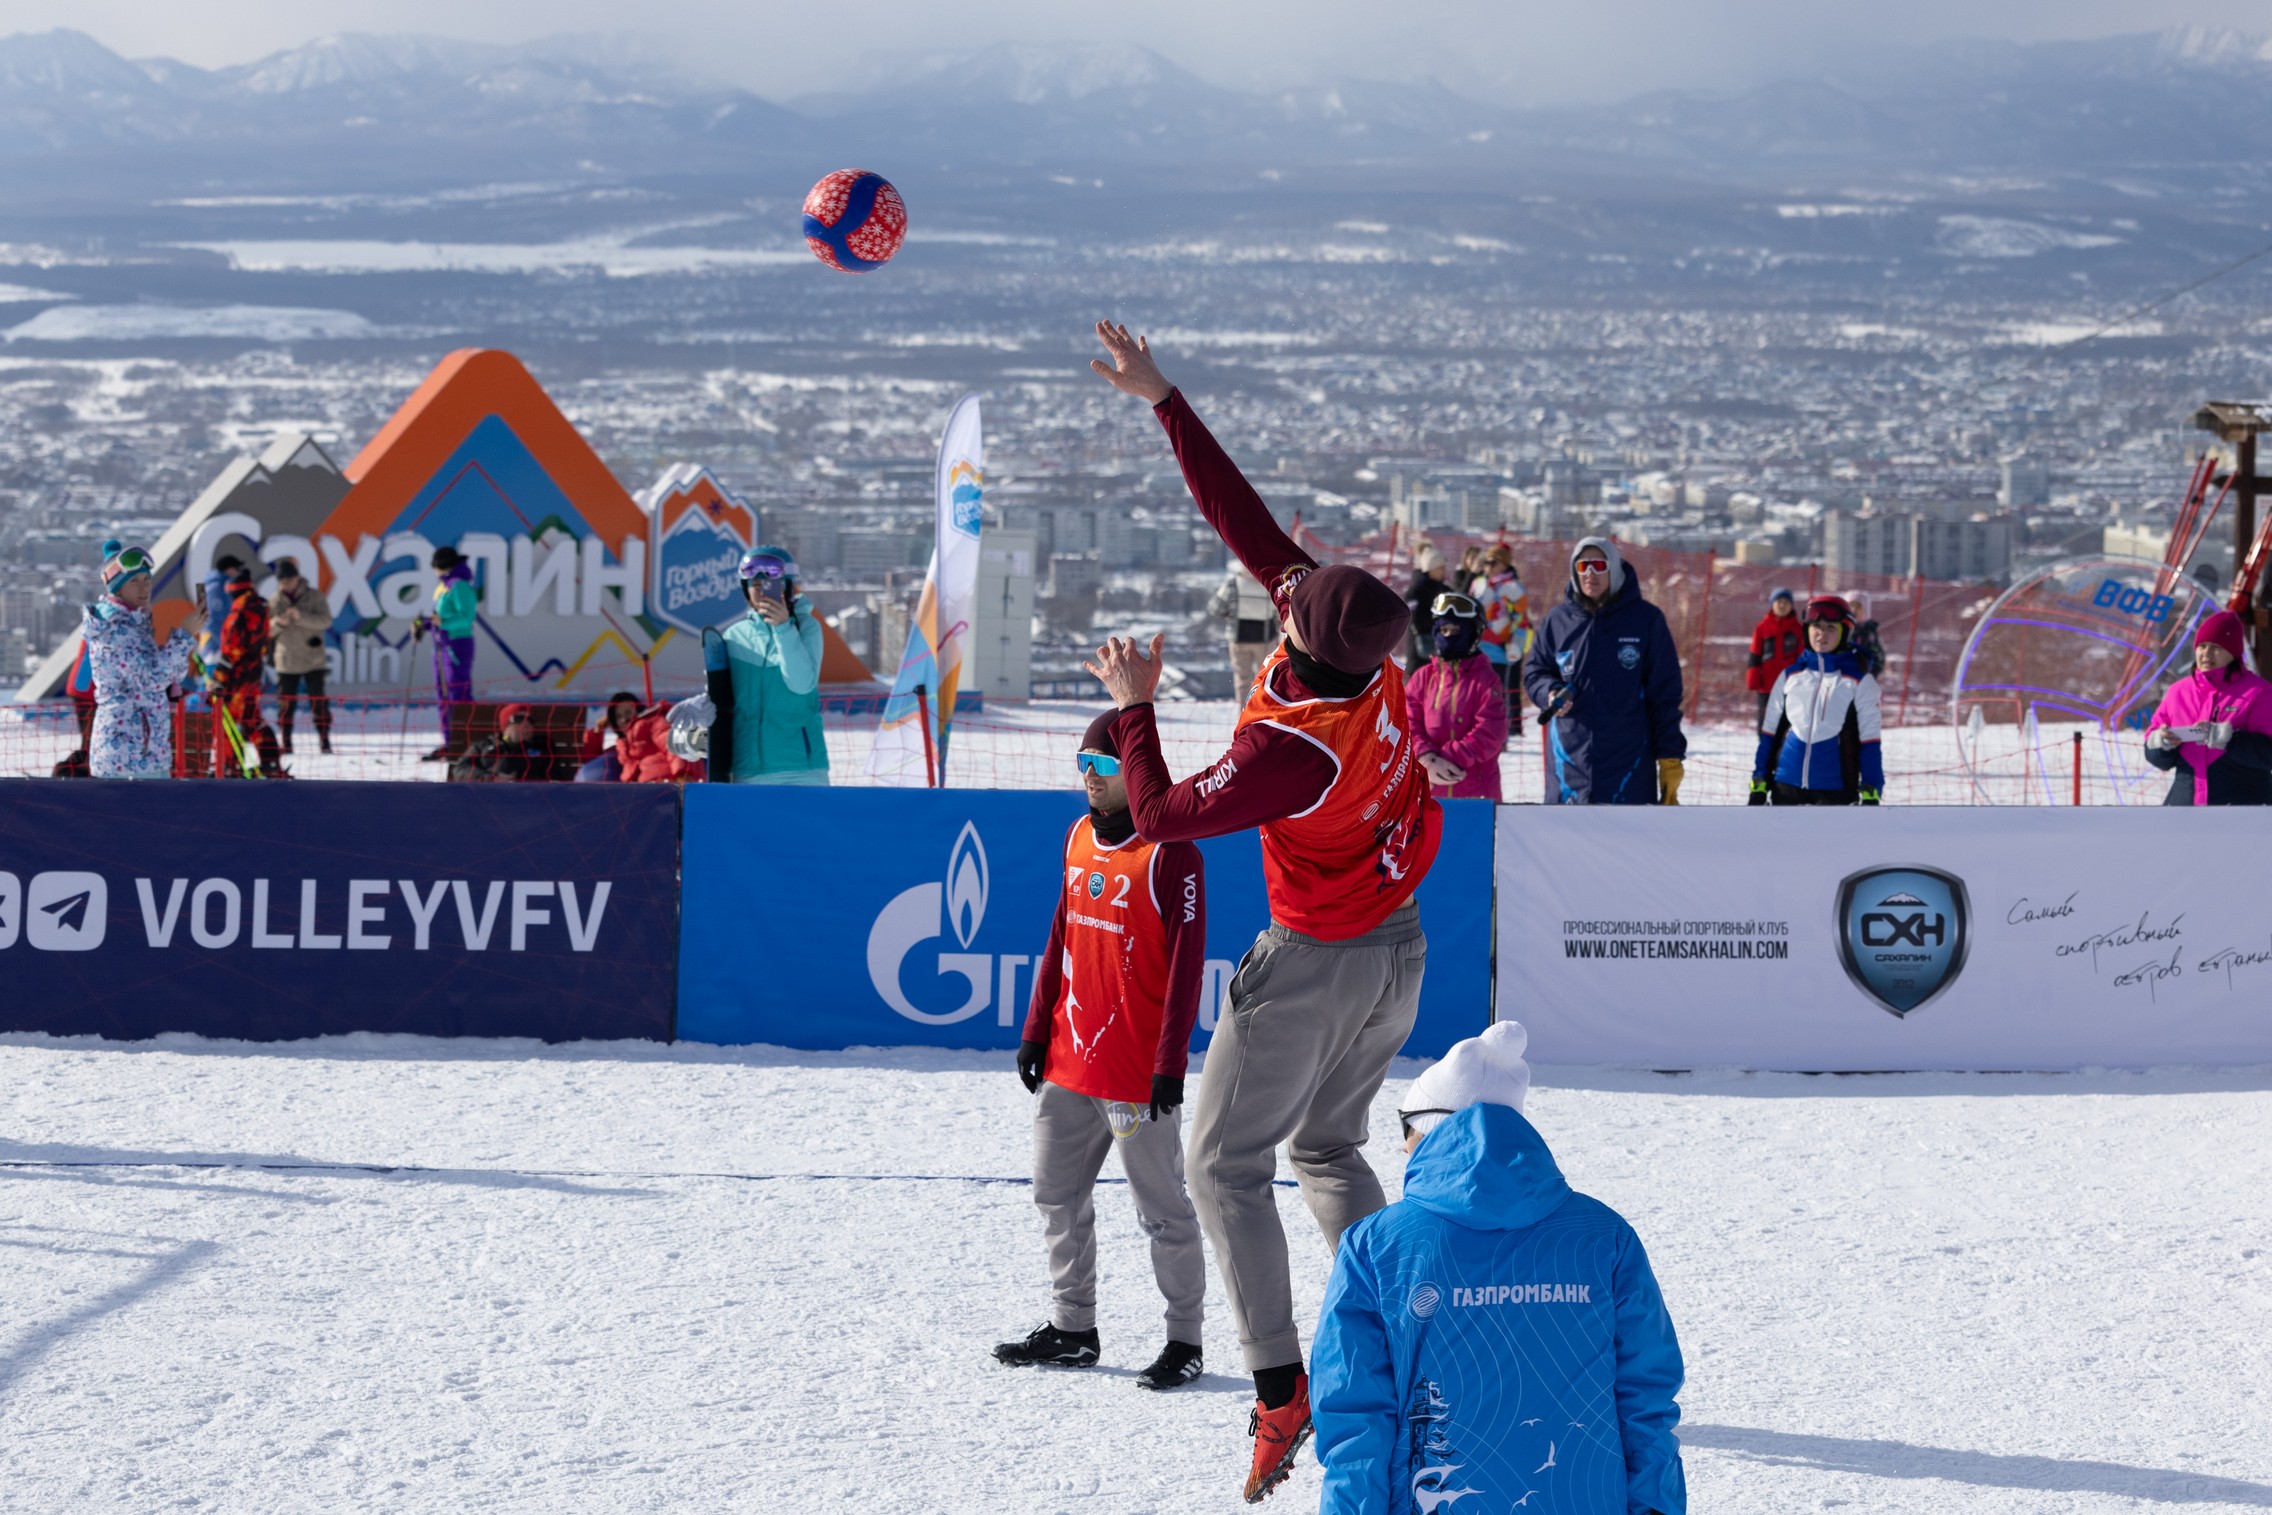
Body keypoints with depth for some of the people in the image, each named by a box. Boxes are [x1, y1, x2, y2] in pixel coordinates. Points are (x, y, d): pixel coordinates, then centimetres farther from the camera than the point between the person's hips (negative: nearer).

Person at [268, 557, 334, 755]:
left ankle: (324, 739, 4)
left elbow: (325, 621, -11)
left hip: (313, 661, -2)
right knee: (285, 703, 2)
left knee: (318, 700, -3)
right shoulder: (275, 601, 6)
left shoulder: (314, 596, -1)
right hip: (286, 662, 2)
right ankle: (285, 742, 8)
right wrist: (277, 622, -18)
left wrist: (301, 617, -25)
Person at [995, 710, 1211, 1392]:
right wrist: (1036, 1032, 14)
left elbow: (1186, 965, -14)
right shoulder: (1080, 839, 10)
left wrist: (1170, 1065, -17)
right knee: (1058, 1197, 13)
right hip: (1068, 1066, 8)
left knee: (1162, 1209, 0)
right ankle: (1071, 1329, 24)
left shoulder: (1170, 854, -12)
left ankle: (1185, 1341, 8)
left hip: (1137, 1073, -8)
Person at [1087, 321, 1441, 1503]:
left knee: (1225, 1163, 4)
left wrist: (1133, 706, -9)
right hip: (1399, 951, 8)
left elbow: (1159, 816, -21)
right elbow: (1242, 519, -7)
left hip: (1315, 965, -8)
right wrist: (1163, 401, -5)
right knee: (1328, 1148, 22)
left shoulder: (1292, 750, -33)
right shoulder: (1366, 652, -14)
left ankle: (1279, 1387, -5)